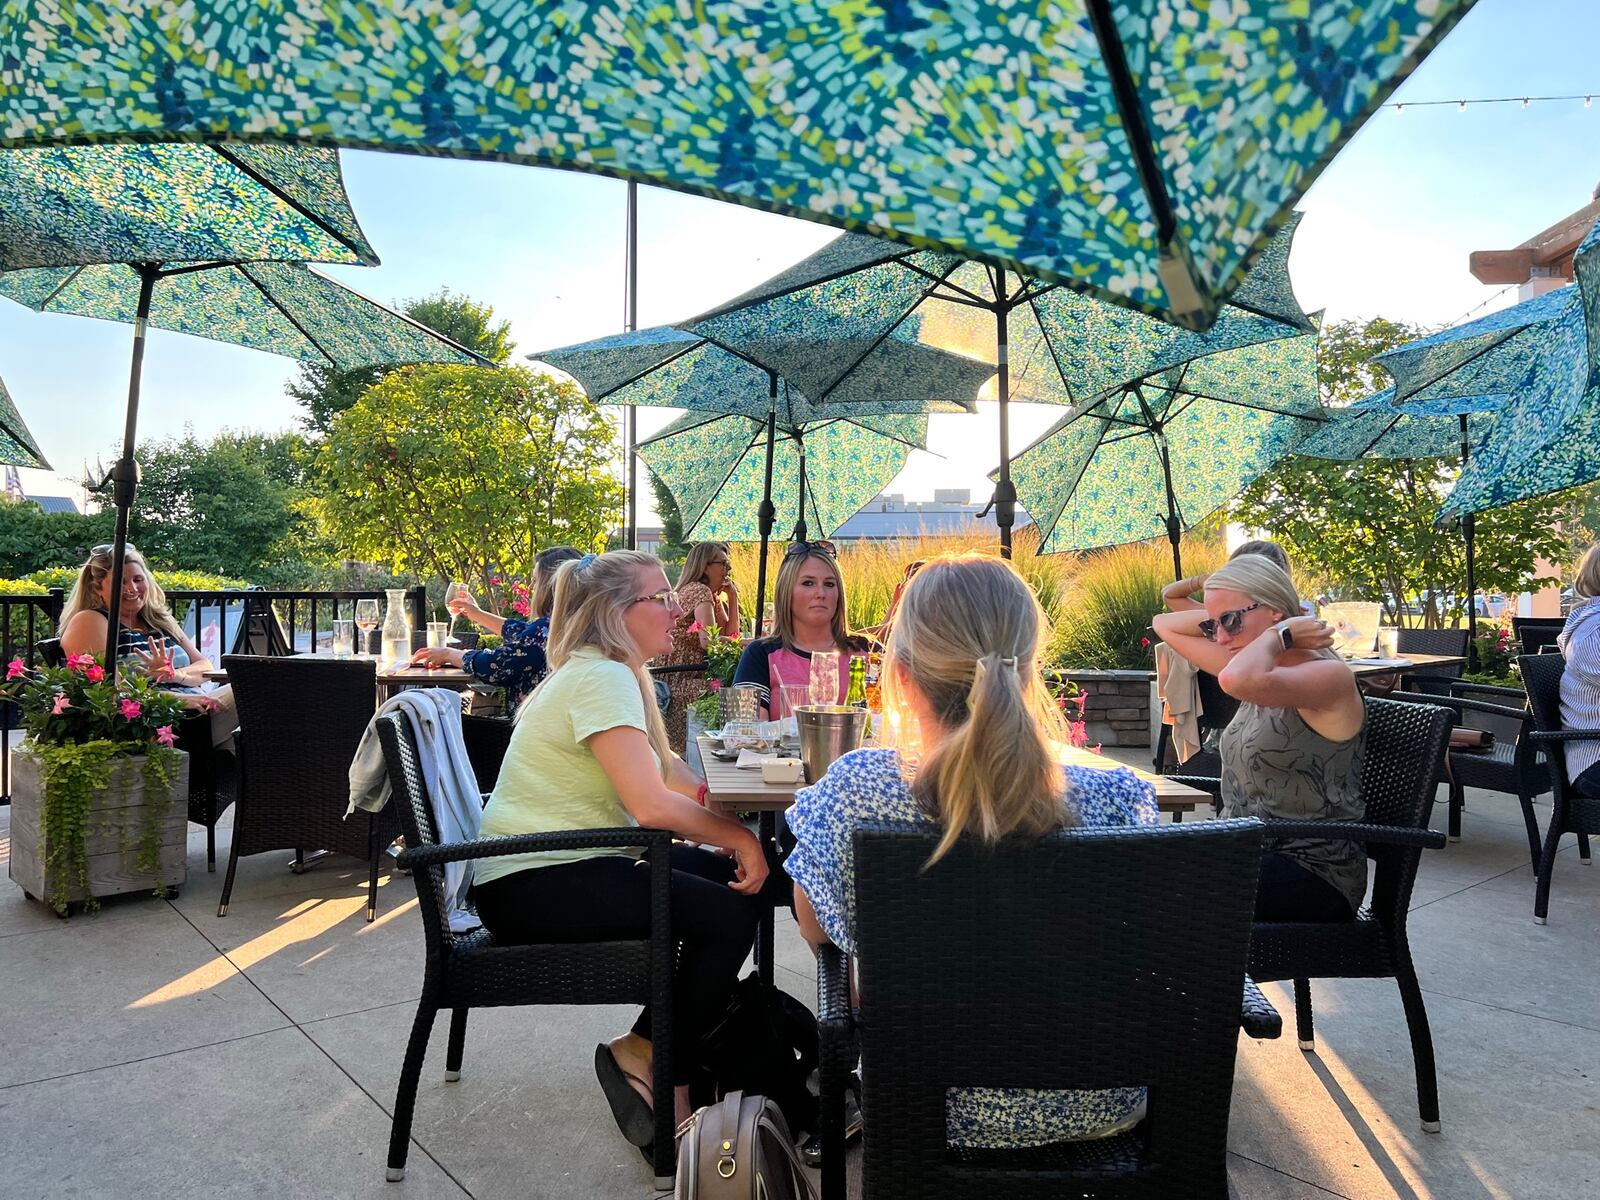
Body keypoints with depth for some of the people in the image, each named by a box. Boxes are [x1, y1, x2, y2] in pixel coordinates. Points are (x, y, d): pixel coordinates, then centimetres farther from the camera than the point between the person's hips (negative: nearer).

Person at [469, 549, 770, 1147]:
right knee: (730, 915, -16)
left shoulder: (618, 673, 13)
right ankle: (657, 1065, 4)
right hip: (529, 886, -10)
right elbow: (651, 804, -28)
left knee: (726, 876, 8)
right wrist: (738, 836, -17)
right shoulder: (602, 678, -19)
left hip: (568, 862, 10)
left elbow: (667, 773, 13)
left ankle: (650, 1048, 16)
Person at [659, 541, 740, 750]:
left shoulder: (714, 595, 18)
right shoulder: (699, 591, -13)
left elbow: (730, 635, 12)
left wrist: (733, 597, 8)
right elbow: (708, 641, -23)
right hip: (681, 683, -10)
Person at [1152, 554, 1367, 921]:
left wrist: (1278, 633, -18)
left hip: (1312, 877, -8)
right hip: (1246, 857, 8)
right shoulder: (1259, 668, 10)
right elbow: (1166, 625, 17)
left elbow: (1239, 680, -38)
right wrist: (1220, 619, 0)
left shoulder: (1330, 676, -15)